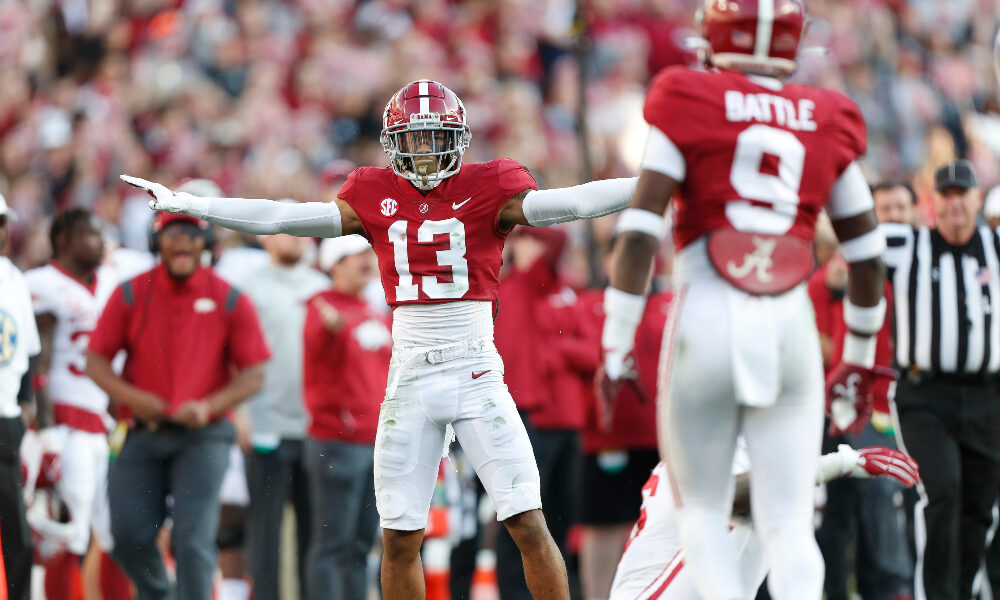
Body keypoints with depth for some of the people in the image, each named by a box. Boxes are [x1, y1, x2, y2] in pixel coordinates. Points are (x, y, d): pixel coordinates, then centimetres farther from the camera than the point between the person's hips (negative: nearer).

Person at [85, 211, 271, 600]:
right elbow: (96, 360, 6)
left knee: (193, 538, -12)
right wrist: (131, 397, -13)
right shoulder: (130, 295, 4)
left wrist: (209, 406, -15)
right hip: (143, 433, 2)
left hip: (203, 435, -2)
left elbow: (254, 374, 1)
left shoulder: (230, 301, 0)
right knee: (128, 535, -2)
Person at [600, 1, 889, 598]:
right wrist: (860, 361, 27)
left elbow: (640, 234, -7)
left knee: (703, 512, 13)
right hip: (791, 327, 2)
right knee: (789, 526, 3)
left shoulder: (688, 107, 0)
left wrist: (616, 346, -2)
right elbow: (867, 255, 16)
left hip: (707, 324, -2)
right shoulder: (828, 123, 10)